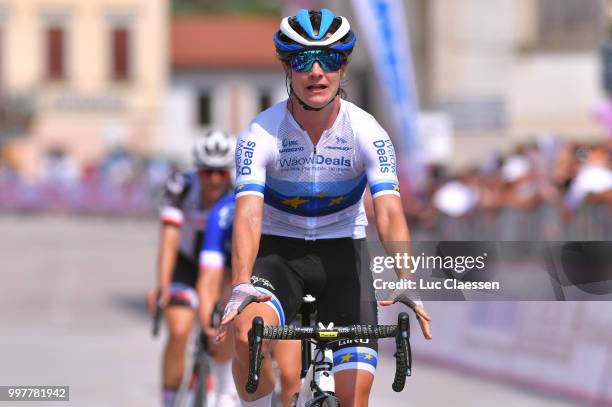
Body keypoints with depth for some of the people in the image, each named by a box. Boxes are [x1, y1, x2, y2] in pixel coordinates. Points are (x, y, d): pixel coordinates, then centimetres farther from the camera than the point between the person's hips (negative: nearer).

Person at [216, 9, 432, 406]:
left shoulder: (367, 133, -18)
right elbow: (248, 214, -32)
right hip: (278, 250, -1)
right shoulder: (261, 134, -20)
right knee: (248, 332, -33)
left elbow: (390, 213, -28)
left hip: (342, 253, 1)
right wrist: (241, 288, -49)